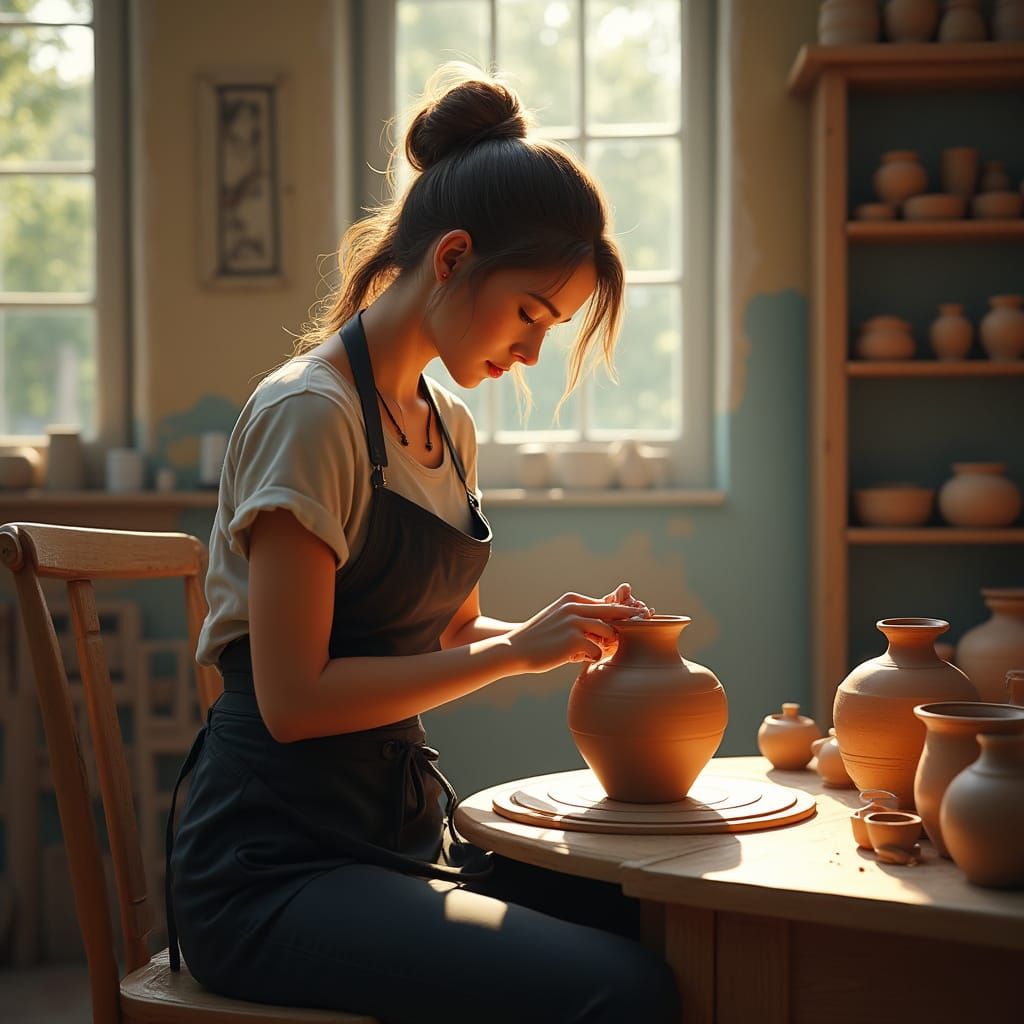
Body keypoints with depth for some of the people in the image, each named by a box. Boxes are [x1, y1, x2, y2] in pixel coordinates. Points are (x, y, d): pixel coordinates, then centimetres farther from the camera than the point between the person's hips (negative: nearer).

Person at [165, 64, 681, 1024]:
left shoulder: (451, 427, 14)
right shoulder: (309, 413, -13)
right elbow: (295, 699, -17)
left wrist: (577, 628, 3)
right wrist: (514, 650, -15)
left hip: (398, 828, 8)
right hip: (274, 864, -8)